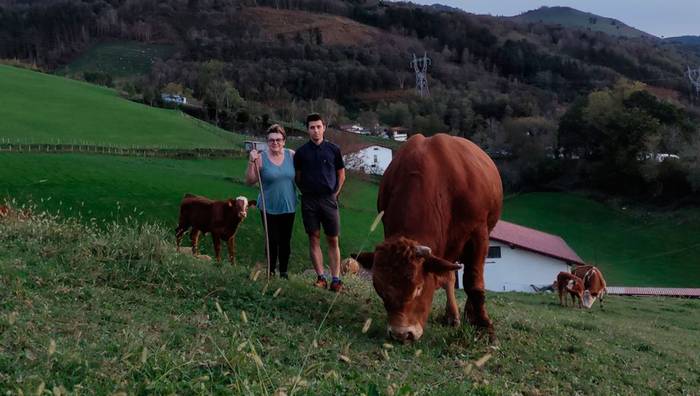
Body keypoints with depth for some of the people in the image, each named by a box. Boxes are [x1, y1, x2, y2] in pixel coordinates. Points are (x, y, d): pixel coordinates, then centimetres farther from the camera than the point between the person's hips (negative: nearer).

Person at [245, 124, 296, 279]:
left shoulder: (291, 155, -1)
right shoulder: (261, 158, -10)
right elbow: (250, 181, -8)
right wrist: (251, 163, -20)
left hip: (288, 207, 3)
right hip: (269, 208, -3)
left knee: (285, 241, 11)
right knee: (272, 241, 3)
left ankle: (284, 272, 24)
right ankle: (271, 272, 19)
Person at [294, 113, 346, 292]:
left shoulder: (333, 149, 3)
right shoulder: (301, 152, 3)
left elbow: (341, 174, 9)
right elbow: (298, 177, 11)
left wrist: (335, 193, 4)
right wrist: (305, 192, 2)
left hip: (329, 199, -1)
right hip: (309, 201, 1)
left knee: (333, 240, 0)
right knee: (314, 239, 3)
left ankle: (336, 279, 2)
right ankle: (321, 277, 9)